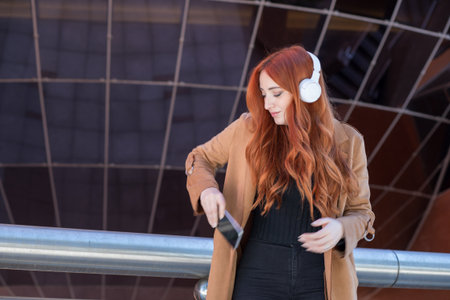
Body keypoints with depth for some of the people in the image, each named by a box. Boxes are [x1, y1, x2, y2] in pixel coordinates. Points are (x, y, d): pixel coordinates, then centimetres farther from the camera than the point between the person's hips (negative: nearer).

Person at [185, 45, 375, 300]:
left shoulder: (348, 142, -1)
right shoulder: (249, 129, -2)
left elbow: (361, 212, 7)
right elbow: (200, 159, 13)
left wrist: (340, 229, -16)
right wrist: (206, 189, -9)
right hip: (258, 277, 0)